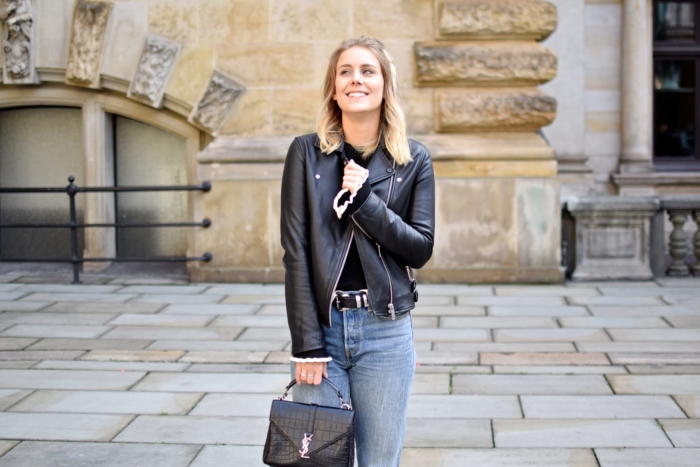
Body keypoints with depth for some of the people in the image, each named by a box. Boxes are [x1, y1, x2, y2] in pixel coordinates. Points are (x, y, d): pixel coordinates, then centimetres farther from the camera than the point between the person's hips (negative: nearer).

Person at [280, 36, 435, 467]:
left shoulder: (414, 161, 4)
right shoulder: (307, 153, 1)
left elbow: (421, 249, -2)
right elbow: (296, 252, -3)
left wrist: (365, 201, -15)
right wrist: (307, 343, -9)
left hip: (386, 332, 1)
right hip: (321, 326, 0)